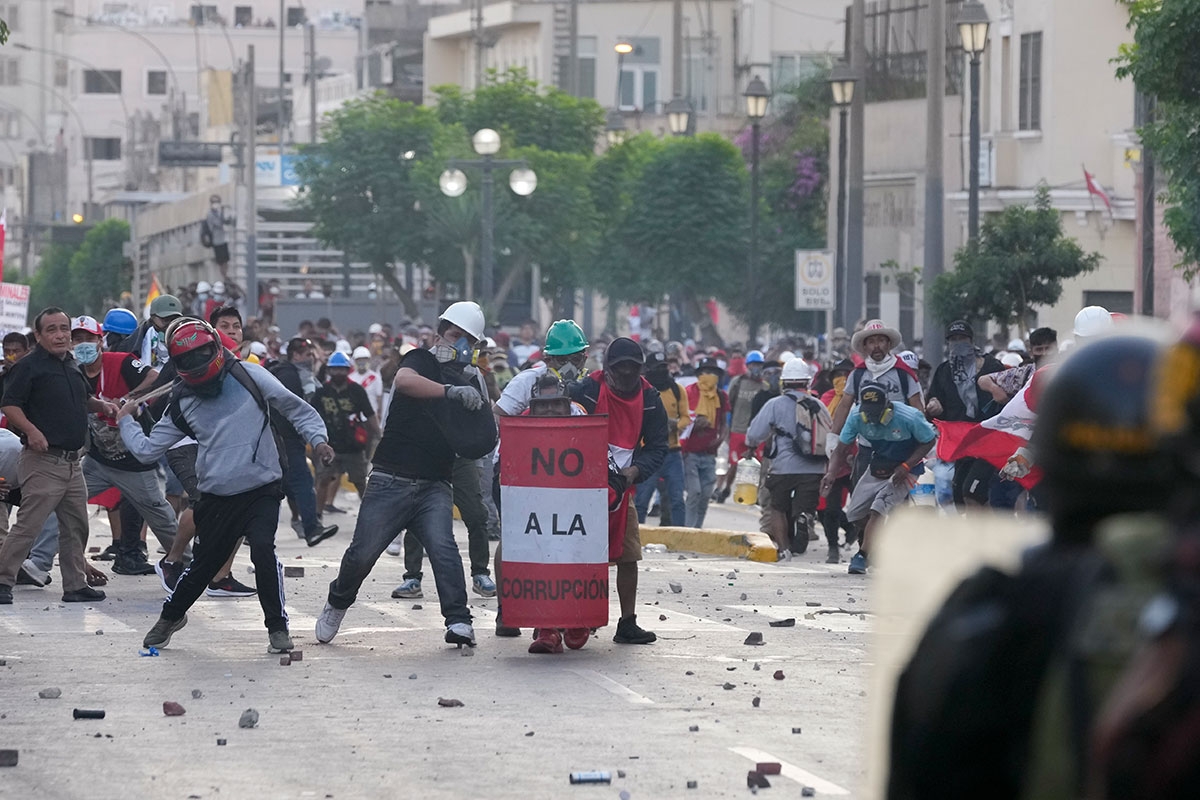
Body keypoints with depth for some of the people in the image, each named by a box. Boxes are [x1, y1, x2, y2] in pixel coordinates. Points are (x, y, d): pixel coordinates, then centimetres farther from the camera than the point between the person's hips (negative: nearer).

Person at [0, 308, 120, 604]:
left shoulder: (72, 366, 16)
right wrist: (31, 430, -27)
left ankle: (76, 585, 21)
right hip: (43, 460, -8)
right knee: (28, 525, -11)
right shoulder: (29, 366, -8)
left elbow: (84, 398, 32)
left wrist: (102, 405, 12)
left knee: (76, 527, 13)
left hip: (73, 462, 8)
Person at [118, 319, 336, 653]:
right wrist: (126, 421, 16)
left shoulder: (248, 376, -3)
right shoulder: (182, 403, 7)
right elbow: (147, 450, 14)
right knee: (204, 563, 11)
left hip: (262, 490, -3)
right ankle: (171, 615, 38)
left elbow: (295, 408, 1)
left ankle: (278, 628, -9)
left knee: (262, 550, -22)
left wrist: (317, 439, -11)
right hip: (216, 497, 3)